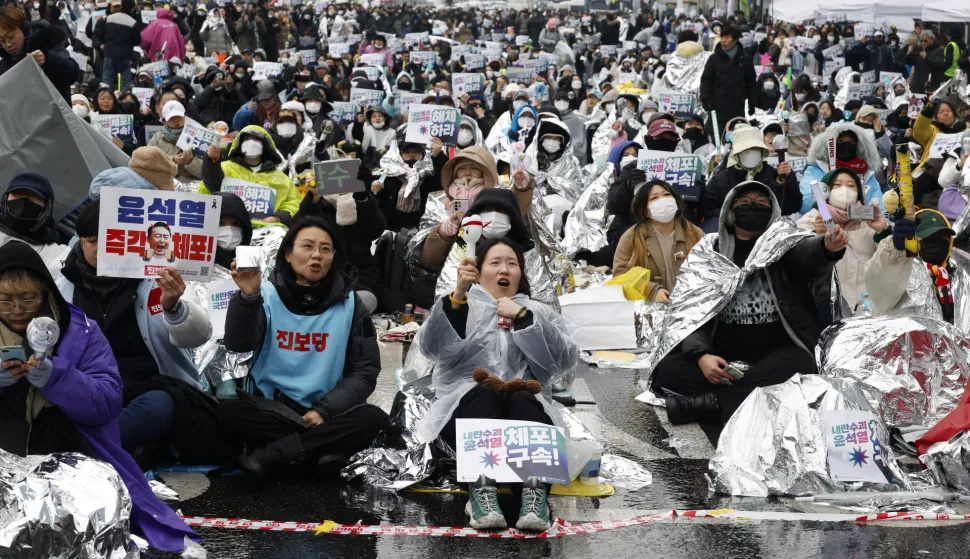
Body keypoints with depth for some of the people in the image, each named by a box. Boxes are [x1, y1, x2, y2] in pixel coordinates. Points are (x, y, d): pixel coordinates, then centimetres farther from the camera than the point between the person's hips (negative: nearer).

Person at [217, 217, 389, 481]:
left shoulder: (349, 303, 2)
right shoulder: (268, 294, -1)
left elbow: (365, 370, 0)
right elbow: (238, 345, -16)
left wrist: (325, 410, -14)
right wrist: (248, 297, -34)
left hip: (325, 409, 1)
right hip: (270, 407, -1)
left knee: (373, 419, -27)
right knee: (229, 411, -29)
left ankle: (272, 453, -22)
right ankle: (322, 448, -26)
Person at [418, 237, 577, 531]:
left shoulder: (539, 312, 23)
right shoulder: (461, 307, 20)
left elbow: (565, 358, 2)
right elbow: (433, 346, -3)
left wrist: (523, 317, -4)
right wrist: (458, 294, -16)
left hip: (527, 407, 1)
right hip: (467, 405, -1)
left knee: (522, 398, -33)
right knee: (482, 393, -33)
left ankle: (535, 493, -52)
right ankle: (481, 491, -50)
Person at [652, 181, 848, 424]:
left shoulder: (786, 244, 6)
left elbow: (809, 252, -19)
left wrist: (828, 247, -46)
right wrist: (701, 354, -19)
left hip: (776, 354, -1)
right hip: (724, 356, 2)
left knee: (798, 364, -34)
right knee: (668, 368, -24)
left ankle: (709, 403, -34)